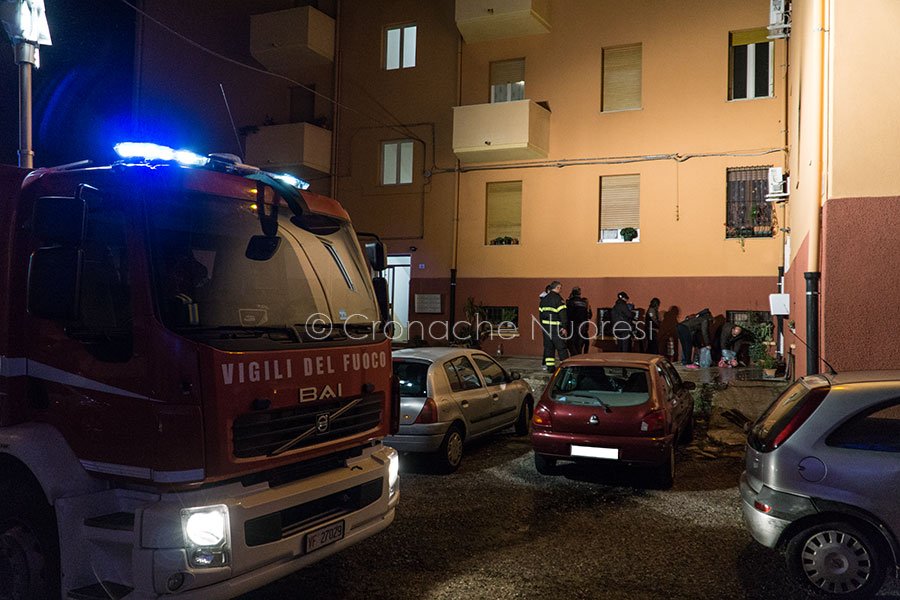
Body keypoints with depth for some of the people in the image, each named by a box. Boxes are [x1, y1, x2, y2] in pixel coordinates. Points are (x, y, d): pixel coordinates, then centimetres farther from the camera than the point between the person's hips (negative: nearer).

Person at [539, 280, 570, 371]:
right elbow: (563, 313, -16)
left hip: (546, 326, 7)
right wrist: (564, 327, -16)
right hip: (556, 327, -7)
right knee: (561, 347, -1)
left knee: (548, 347, 10)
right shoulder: (558, 299, -11)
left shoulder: (544, 299, 12)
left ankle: (550, 366, 9)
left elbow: (541, 313, 17)